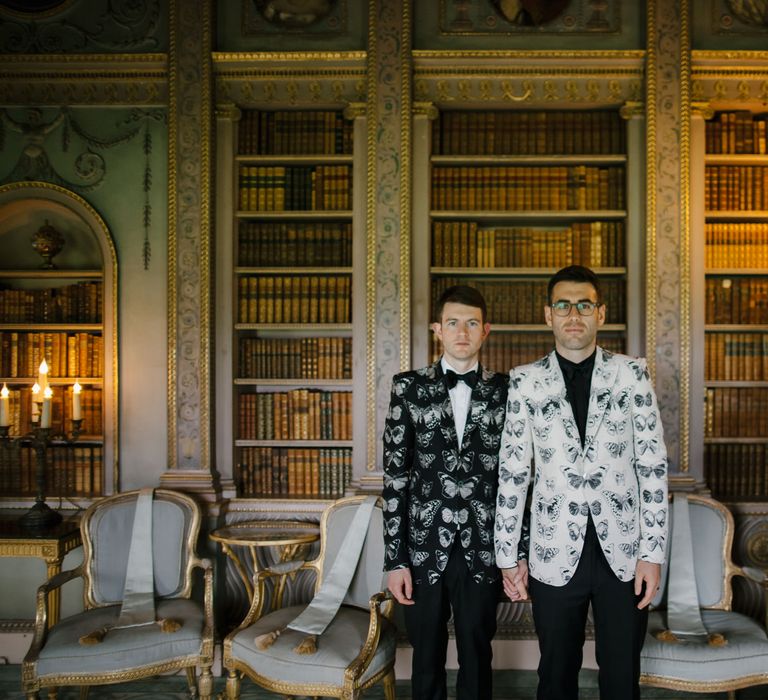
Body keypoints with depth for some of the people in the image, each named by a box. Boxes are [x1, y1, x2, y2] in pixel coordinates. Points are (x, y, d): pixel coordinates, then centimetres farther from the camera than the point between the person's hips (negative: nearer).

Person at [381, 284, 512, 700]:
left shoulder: (506, 392, 2)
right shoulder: (409, 387, 1)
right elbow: (395, 475, -1)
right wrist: (395, 557, -4)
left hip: (483, 551, 0)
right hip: (423, 548, 0)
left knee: (476, 658, 12)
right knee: (427, 658, 13)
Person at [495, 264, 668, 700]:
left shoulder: (632, 374, 1)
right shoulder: (526, 382, 0)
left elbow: (653, 465, 0)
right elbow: (512, 472, 2)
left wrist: (653, 551, -3)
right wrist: (508, 555, 2)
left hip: (623, 552, 0)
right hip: (555, 553, 0)